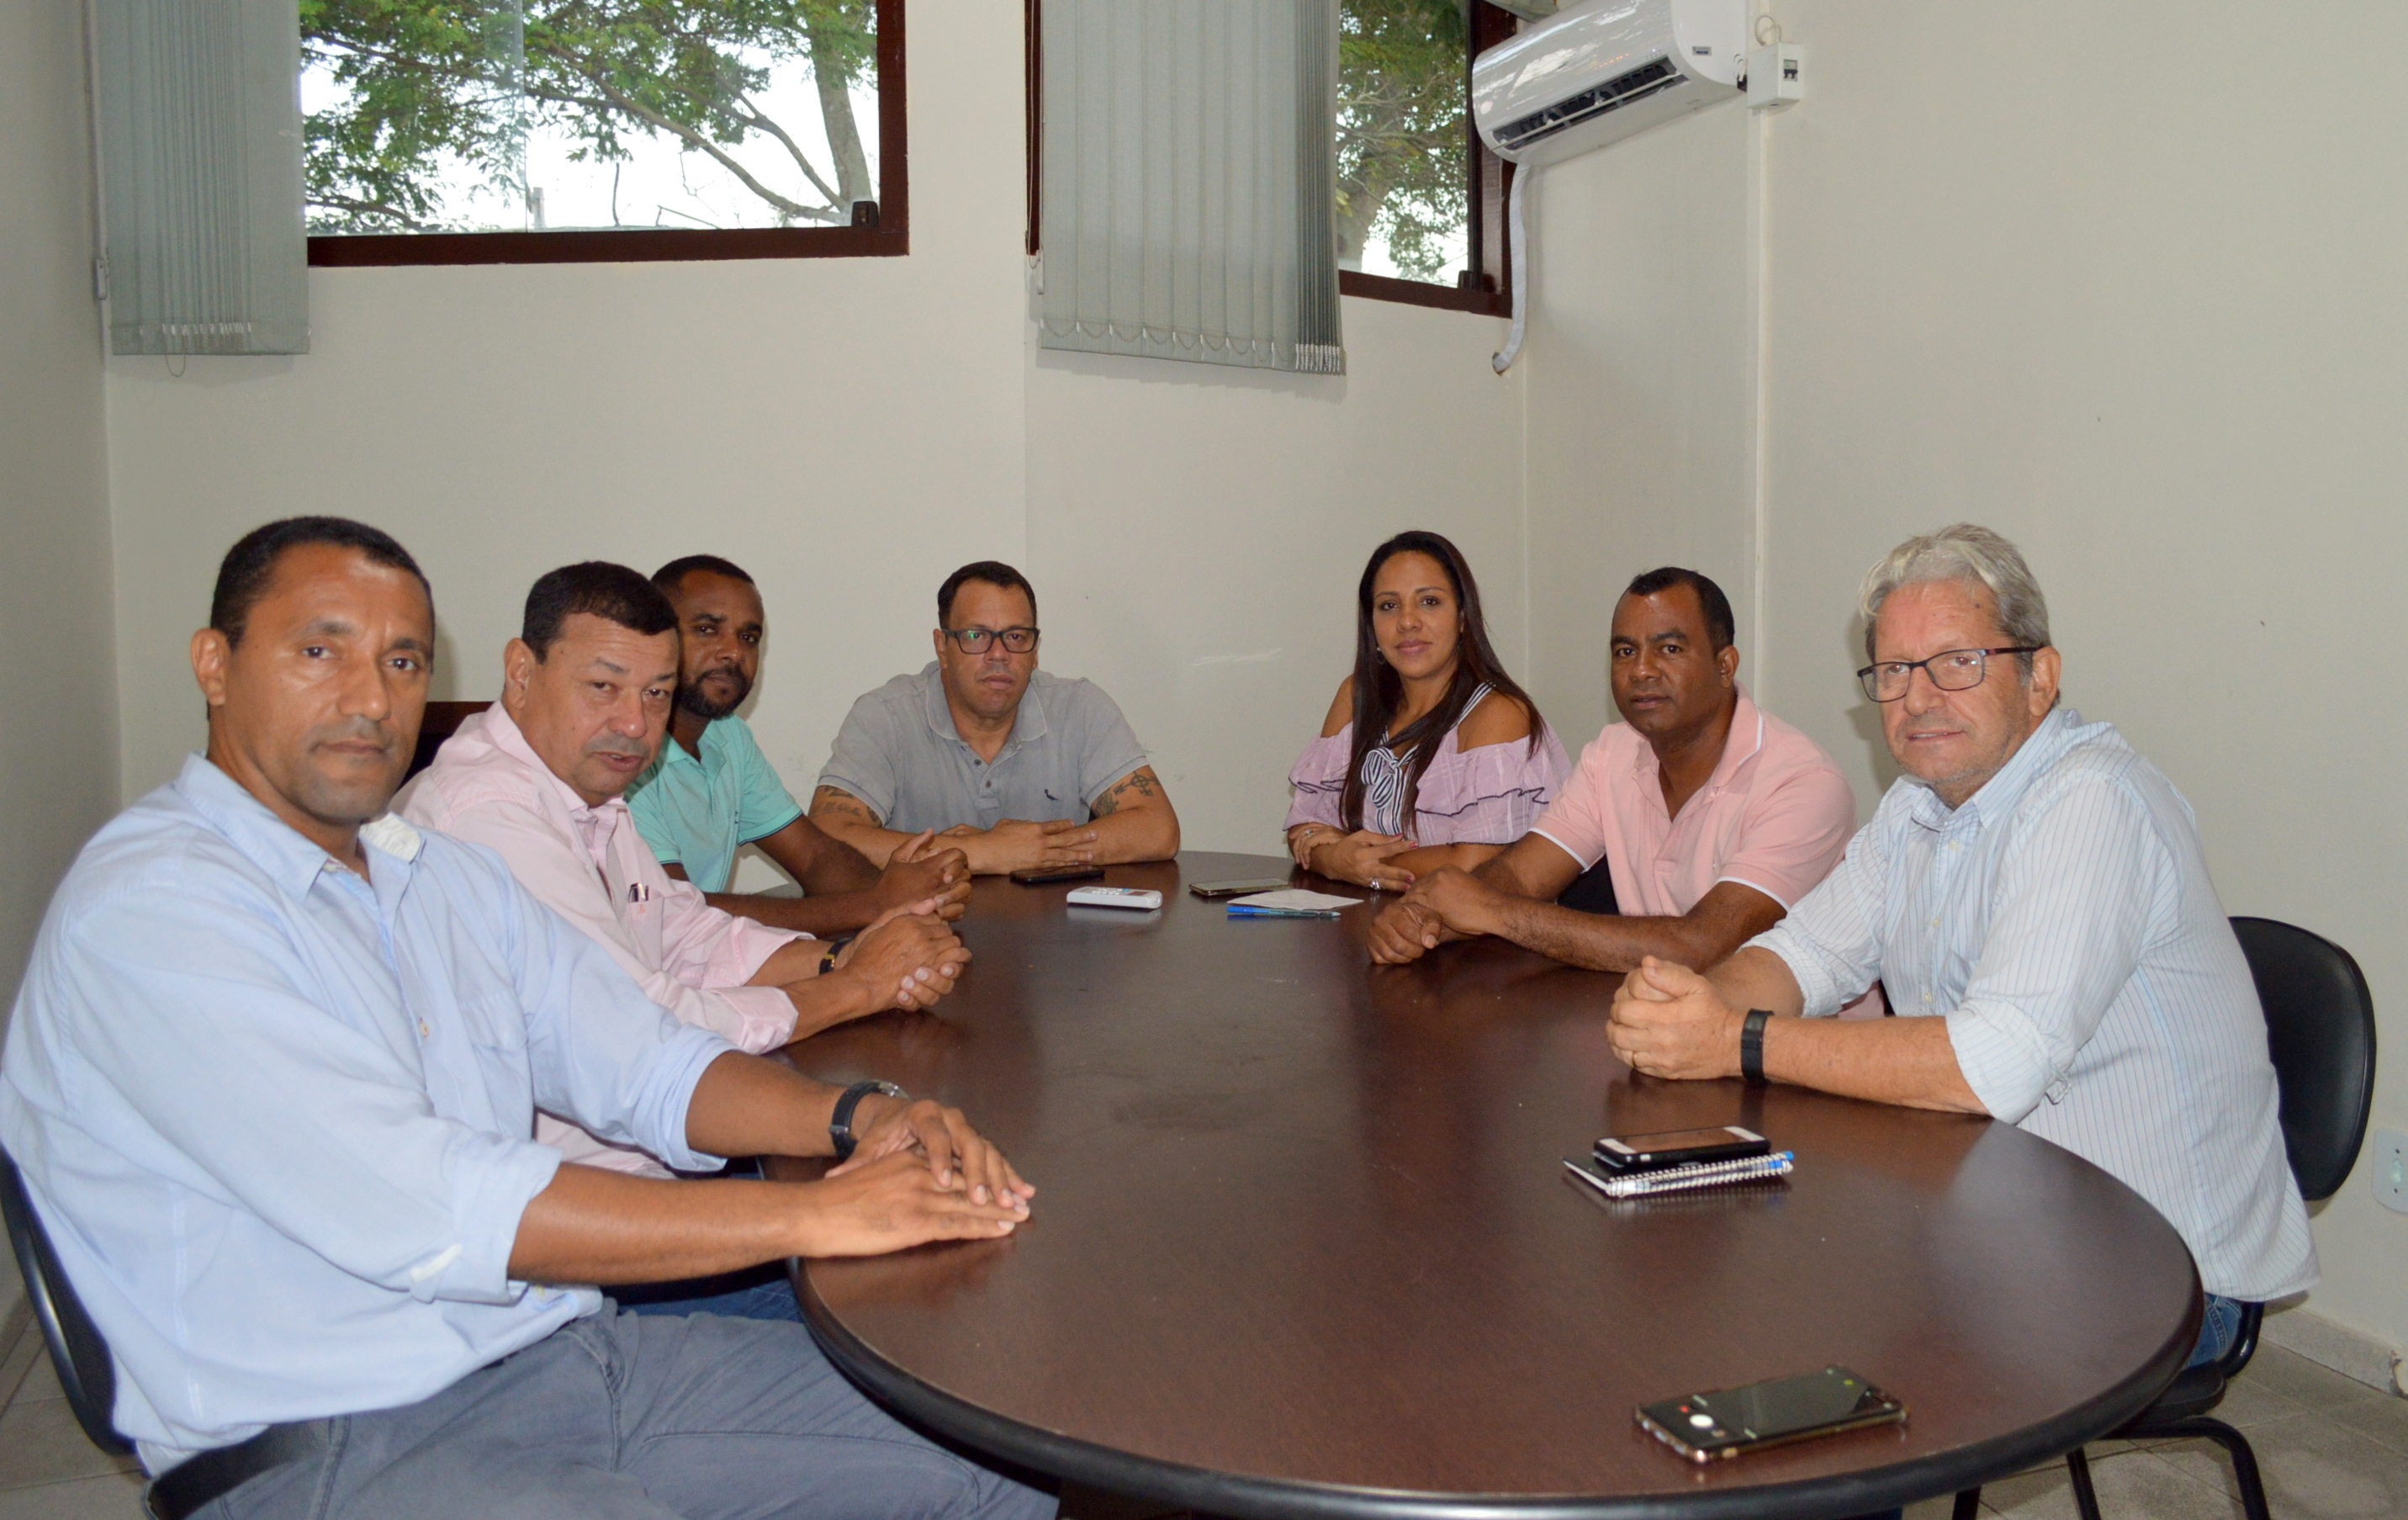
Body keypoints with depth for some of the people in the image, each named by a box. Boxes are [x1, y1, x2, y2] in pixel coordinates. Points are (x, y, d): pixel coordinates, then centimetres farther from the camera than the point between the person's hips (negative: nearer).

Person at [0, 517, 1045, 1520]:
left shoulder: (448, 878, 14)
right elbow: (421, 1211, -24)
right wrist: (807, 1214, -23)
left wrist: (861, 1120, -9)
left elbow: (652, 1069, 11)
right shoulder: (146, 907, -14)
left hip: (572, 1352, 7)